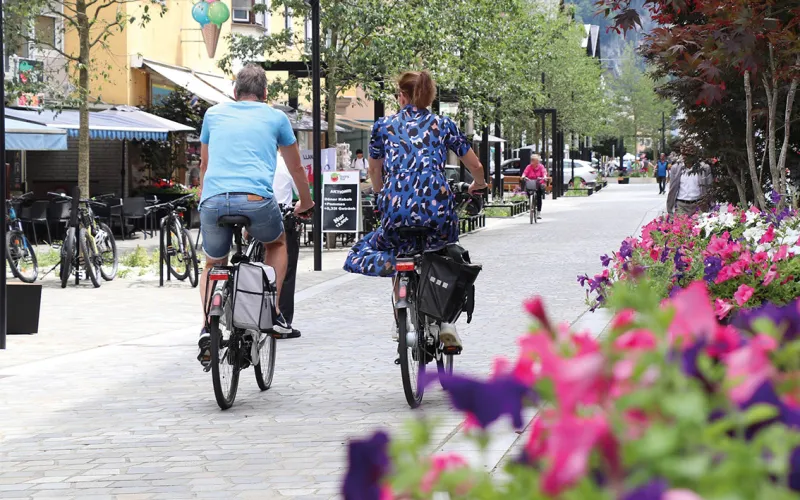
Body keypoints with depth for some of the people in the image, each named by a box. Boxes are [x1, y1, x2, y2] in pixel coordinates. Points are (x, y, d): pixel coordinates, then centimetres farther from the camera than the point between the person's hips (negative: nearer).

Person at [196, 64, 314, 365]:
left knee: (213, 265, 26)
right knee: (277, 243, 31)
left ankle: (208, 329, 5)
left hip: (214, 201, 1)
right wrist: (305, 203, 49)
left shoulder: (214, 114, 23)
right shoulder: (275, 118, 19)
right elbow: (296, 168, 32)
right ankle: (273, 313, 18)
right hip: (256, 199, -1)